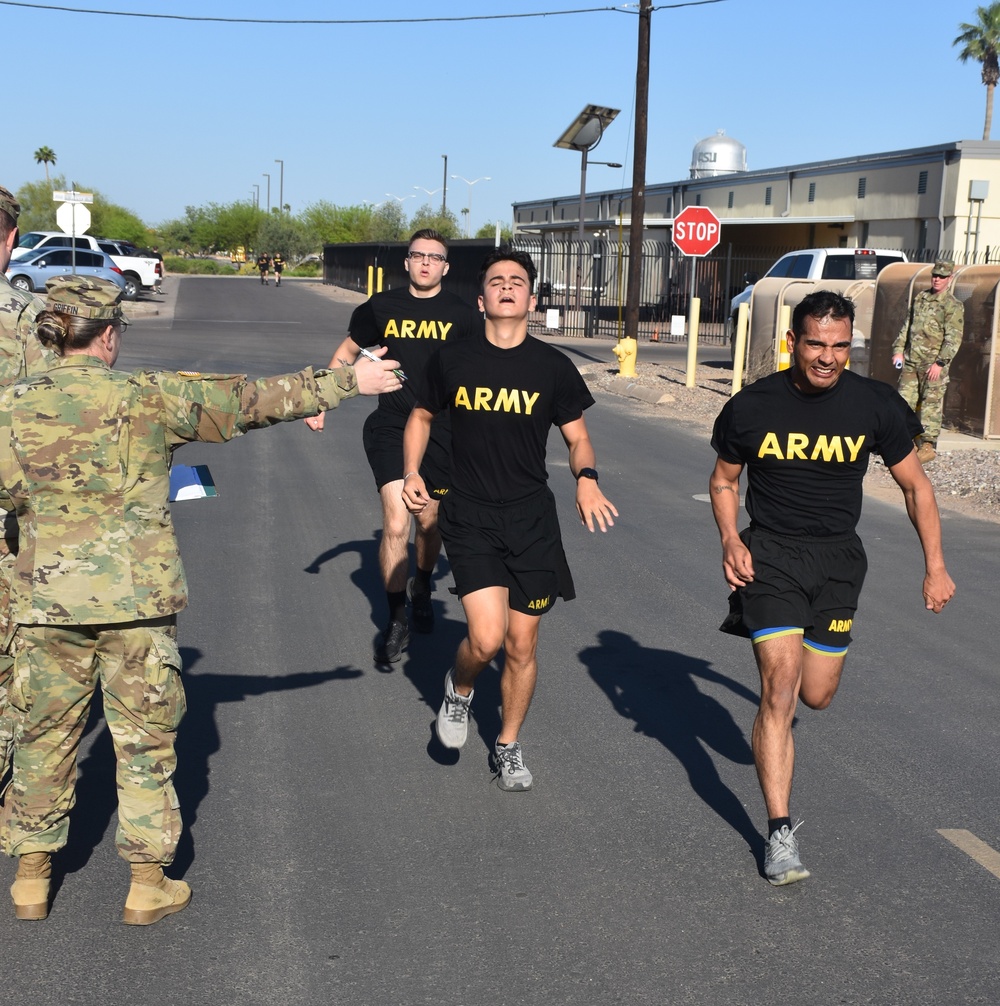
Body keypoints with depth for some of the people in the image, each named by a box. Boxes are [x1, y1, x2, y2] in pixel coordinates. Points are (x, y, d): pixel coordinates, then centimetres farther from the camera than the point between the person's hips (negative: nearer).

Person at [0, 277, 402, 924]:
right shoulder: (150, 396, -5)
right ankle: (148, 884, 16)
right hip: (138, 595, -2)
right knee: (145, 738, 9)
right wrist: (348, 383, 6)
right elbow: (254, 401, -2)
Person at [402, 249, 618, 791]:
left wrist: (586, 477, -14)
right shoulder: (451, 360, -1)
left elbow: (578, 437, 7)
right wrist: (412, 472, -1)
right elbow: (421, 416, 15)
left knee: (521, 647, 8)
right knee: (486, 638, -17)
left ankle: (508, 746, 31)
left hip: (532, 521, 1)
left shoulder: (552, 366, -1)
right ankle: (459, 688, 19)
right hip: (469, 517, -1)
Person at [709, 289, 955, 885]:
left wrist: (935, 565, 1)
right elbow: (724, 480, 8)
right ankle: (781, 834, -9)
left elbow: (916, 485, 5)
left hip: (837, 557, 2)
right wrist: (730, 539, -9)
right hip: (770, 555, -2)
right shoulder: (752, 407, -8)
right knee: (781, 689, -15)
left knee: (817, 696, 10)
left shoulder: (875, 405, -7)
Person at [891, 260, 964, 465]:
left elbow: (953, 338, -12)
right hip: (911, 361, 6)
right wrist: (898, 349, 11)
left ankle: (928, 446, 0)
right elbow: (907, 326, 20)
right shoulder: (920, 298, 14)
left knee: (931, 405, -4)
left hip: (934, 364, -6)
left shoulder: (953, 306, -6)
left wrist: (940, 363, -19)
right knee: (904, 402, 6)